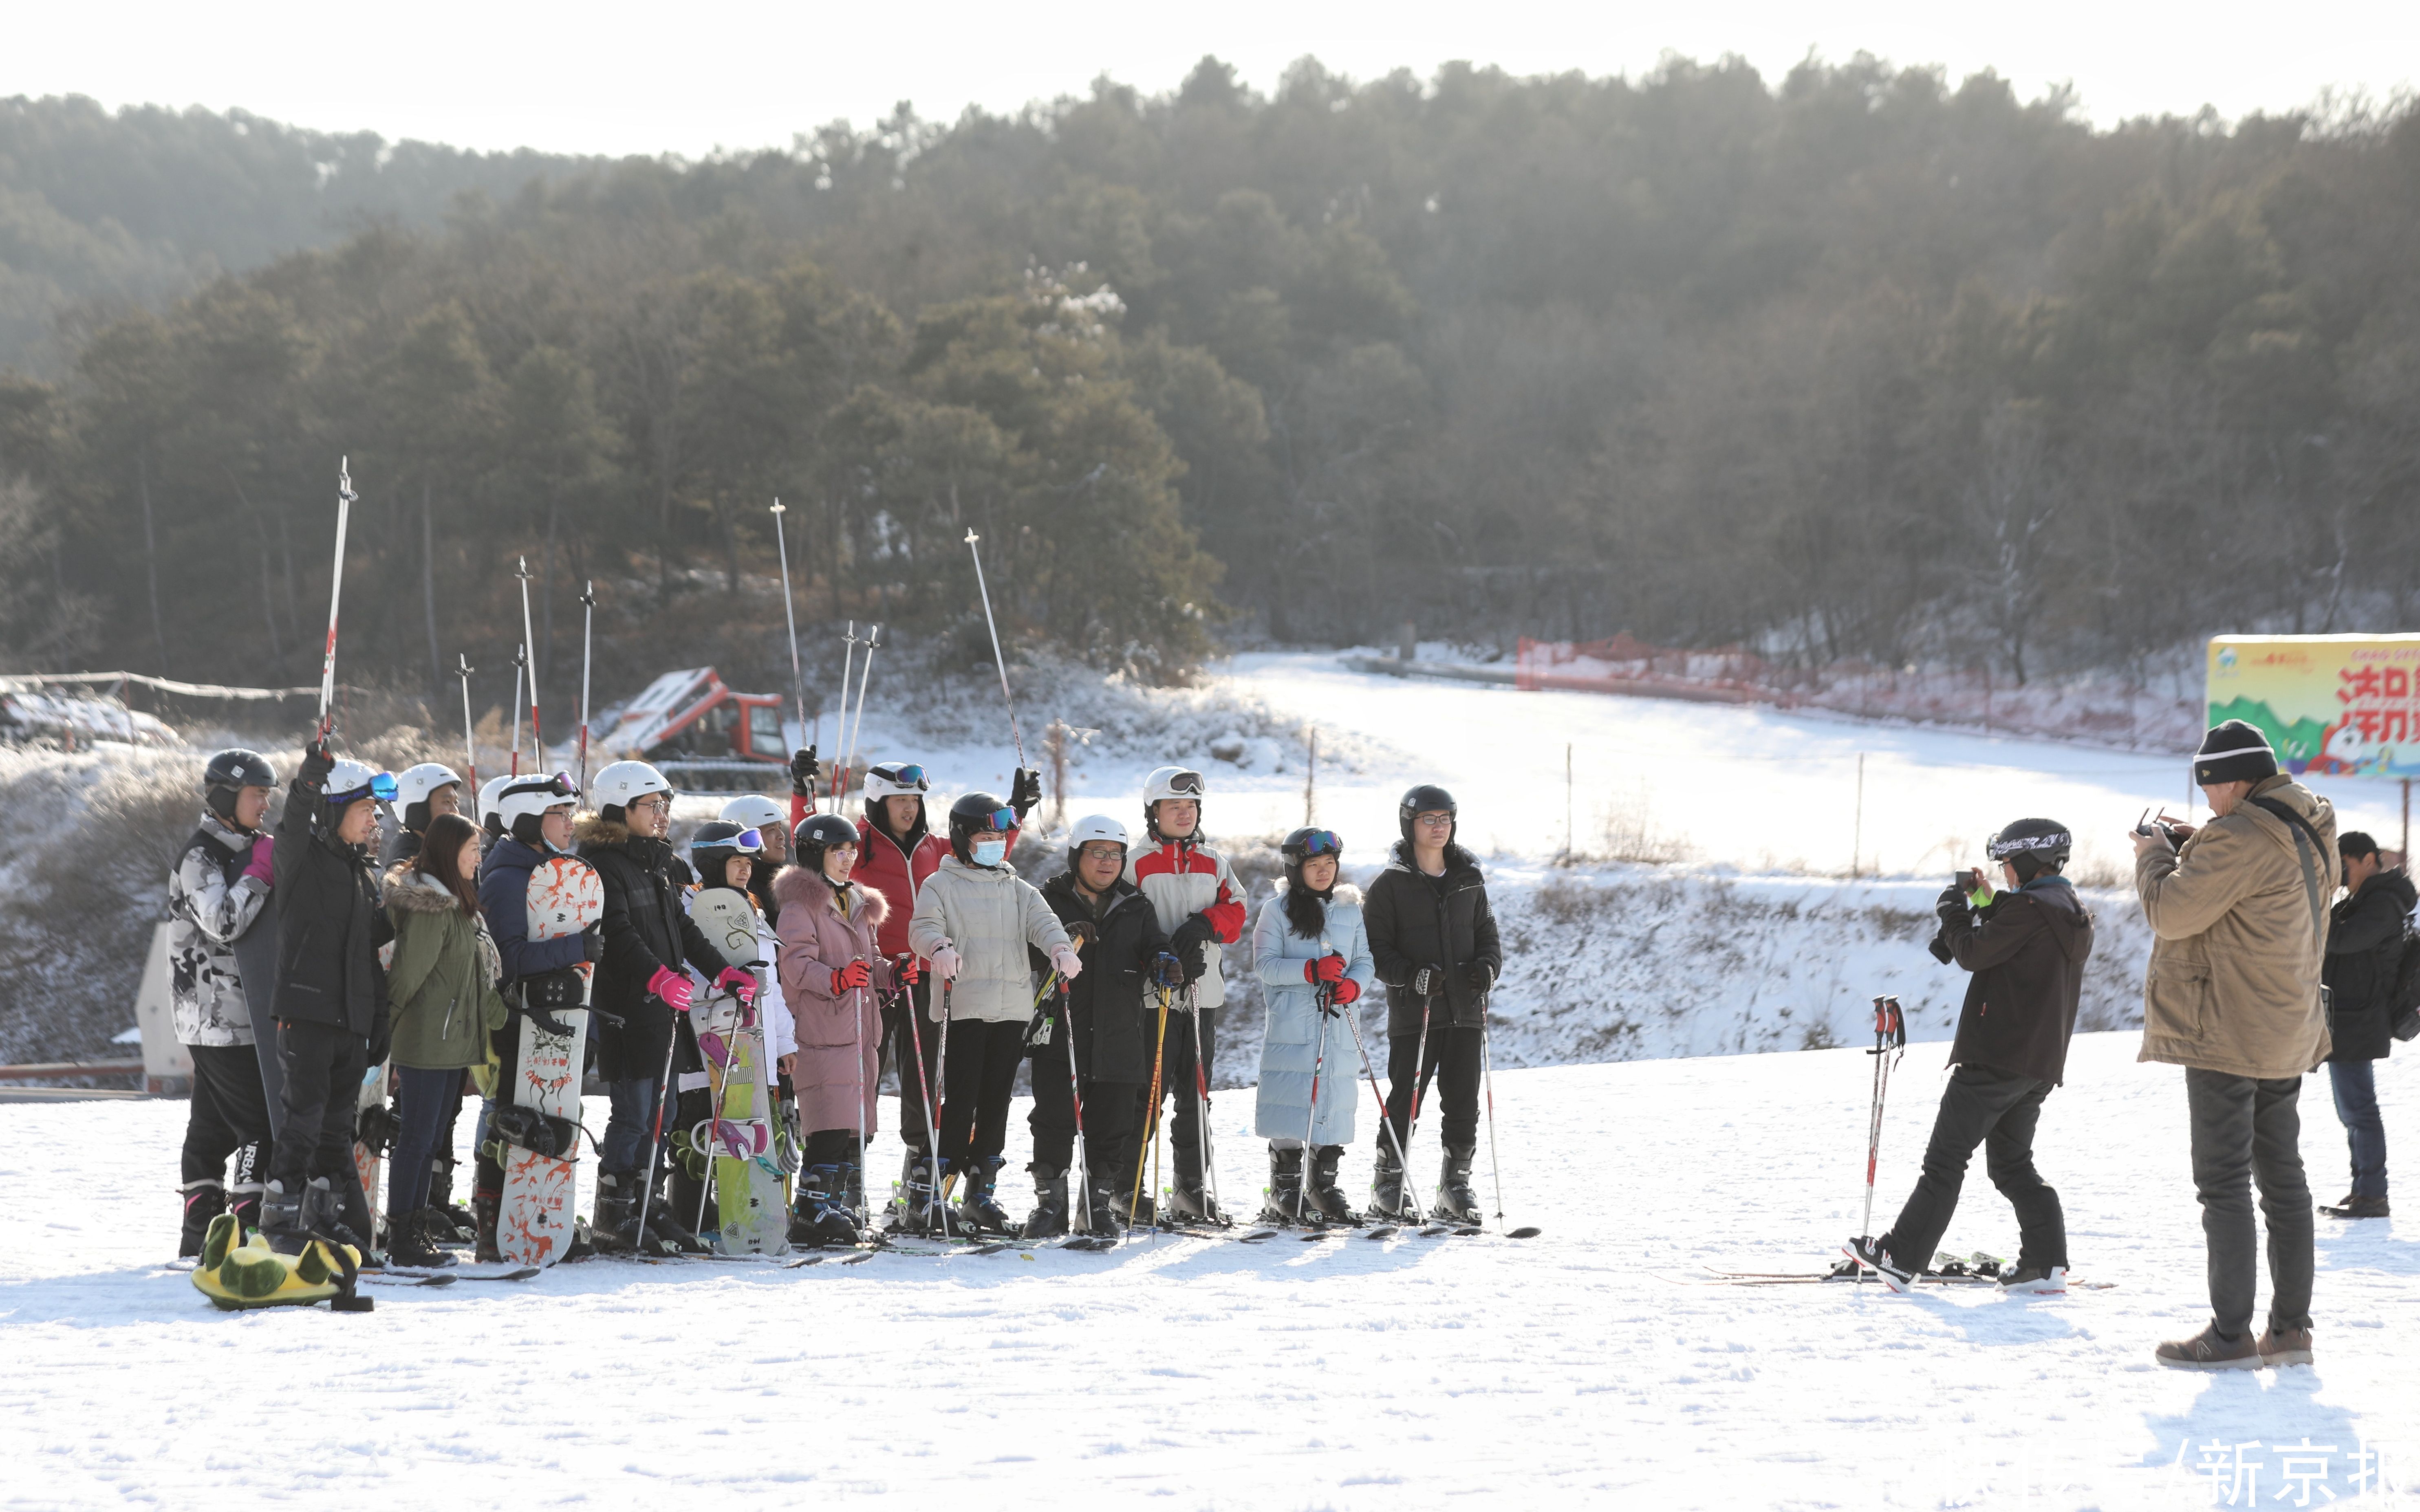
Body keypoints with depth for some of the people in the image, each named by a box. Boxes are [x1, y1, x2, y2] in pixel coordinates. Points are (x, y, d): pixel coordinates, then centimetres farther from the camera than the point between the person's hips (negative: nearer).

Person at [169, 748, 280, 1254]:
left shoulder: (244, 851, 17)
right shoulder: (200, 857, -12)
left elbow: (260, 922, 28)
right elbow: (222, 922, -27)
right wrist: (260, 873, -20)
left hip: (244, 1012, 10)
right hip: (216, 1016, -10)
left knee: (213, 1124, 12)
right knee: (260, 1121, -13)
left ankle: (201, 1231, 16)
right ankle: (251, 1229, -14)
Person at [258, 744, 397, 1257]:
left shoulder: (367, 876, 18)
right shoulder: (303, 858, -1)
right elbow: (295, 824, -24)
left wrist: (380, 1024, 18)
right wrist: (311, 779, -43)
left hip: (352, 1021, 7)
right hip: (306, 1010, -7)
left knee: (337, 1124, 10)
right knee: (306, 1114, -10)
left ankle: (327, 1215, 17)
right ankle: (281, 1216, -6)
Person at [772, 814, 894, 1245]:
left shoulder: (861, 906, 23)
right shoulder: (801, 904, -4)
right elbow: (797, 964, -14)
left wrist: (891, 972, 8)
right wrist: (836, 979, -30)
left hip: (860, 1031, 8)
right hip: (821, 1030, -8)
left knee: (858, 1128, 7)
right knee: (832, 1127, -16)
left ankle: (843, 1207, 14)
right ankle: (813, 1214, -15)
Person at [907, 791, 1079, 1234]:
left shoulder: (1017, 890, 18)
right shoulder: (941, 886, 4)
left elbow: (1042, 922, 3)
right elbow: (924, 928, -9)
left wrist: (1060, 949, -19)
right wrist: (940, 948, -33)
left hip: (1012, 1011, 5)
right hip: (961, 1009, -5)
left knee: (996, 1102, 8)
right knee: (959, 1101, -10)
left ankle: (981, 1193, 16)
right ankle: (924, 1195, -6)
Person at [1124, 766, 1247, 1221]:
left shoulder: (1214, 864, 15)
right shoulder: (1137, 865, -1)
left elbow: (1234, 912, 7)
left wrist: (1204, 925, -13)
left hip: (1204, 994, 5)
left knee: (1195, 1094, 9)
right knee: (1148, 1091, -9)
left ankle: (1191, 1187, 16)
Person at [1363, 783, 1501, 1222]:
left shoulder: (1468, 879, 13)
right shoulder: (1391, 884, 0)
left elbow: (1486, 932, 19)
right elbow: (1375, 947, -3)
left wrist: (1488, 966, -3)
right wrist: (1410, 975, -19)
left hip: (1465, 1008, 4)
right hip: (1413, 1010, -4)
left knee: (1464, 1102, 3)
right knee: (1405, 1100, -3)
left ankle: (1456, 1185, 14)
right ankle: (1389, 1185, 10)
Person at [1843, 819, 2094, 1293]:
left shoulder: (2029, 908, -16)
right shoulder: (2072, 916, 14)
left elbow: (1974, 954, -13)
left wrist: (1954, 912, 4)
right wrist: (1988, 904, 15)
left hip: (1997, 1058, -9)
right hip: (2041, 1065, 9)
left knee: (1946, 1158, -4)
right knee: (2012, 1163, 15)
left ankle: (1902, 1258, -2)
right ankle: (2046, 1263, 4)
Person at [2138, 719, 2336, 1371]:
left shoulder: (2243, 836, -20)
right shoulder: (2307, 831, 11)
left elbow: (2172, 912, -17)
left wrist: (2155, 856, 1)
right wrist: (2186, 843, 13)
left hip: (2228, 1035, -10)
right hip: (2288, 1033, 10)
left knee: (2224, 1183, -5)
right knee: (2283, 1178, 12)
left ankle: (2231, 1334, -4)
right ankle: (2291, 1329, 15)